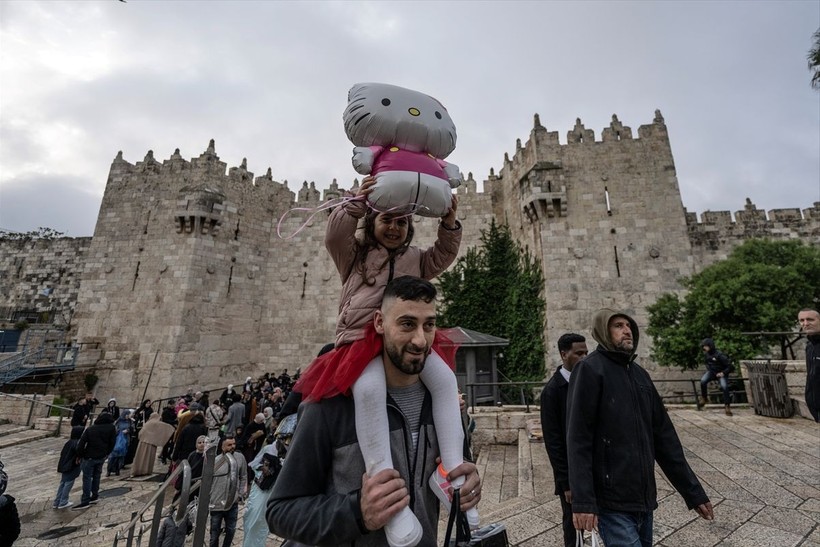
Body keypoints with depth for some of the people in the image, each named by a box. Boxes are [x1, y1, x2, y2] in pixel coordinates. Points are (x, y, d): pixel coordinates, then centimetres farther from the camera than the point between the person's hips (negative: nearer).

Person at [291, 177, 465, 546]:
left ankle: (450, 470, -20)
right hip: (362, 340, -3)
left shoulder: (415, 259, 22)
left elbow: (443, 256, 10)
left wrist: (450, 224, -5)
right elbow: (333, 237, -5)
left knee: (444, 377, -23)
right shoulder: (355, 254, 13)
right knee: (369, 387, -36)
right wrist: (357, 202, -14)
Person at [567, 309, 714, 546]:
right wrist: (582, 501, -21)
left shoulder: (640, 374, 11)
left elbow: (664, 436, 13)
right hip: (612, 503, -7)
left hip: (644, 500, 7)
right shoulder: (591, 369, -13)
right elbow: (578, 439, -17)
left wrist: (693, 491, 12)